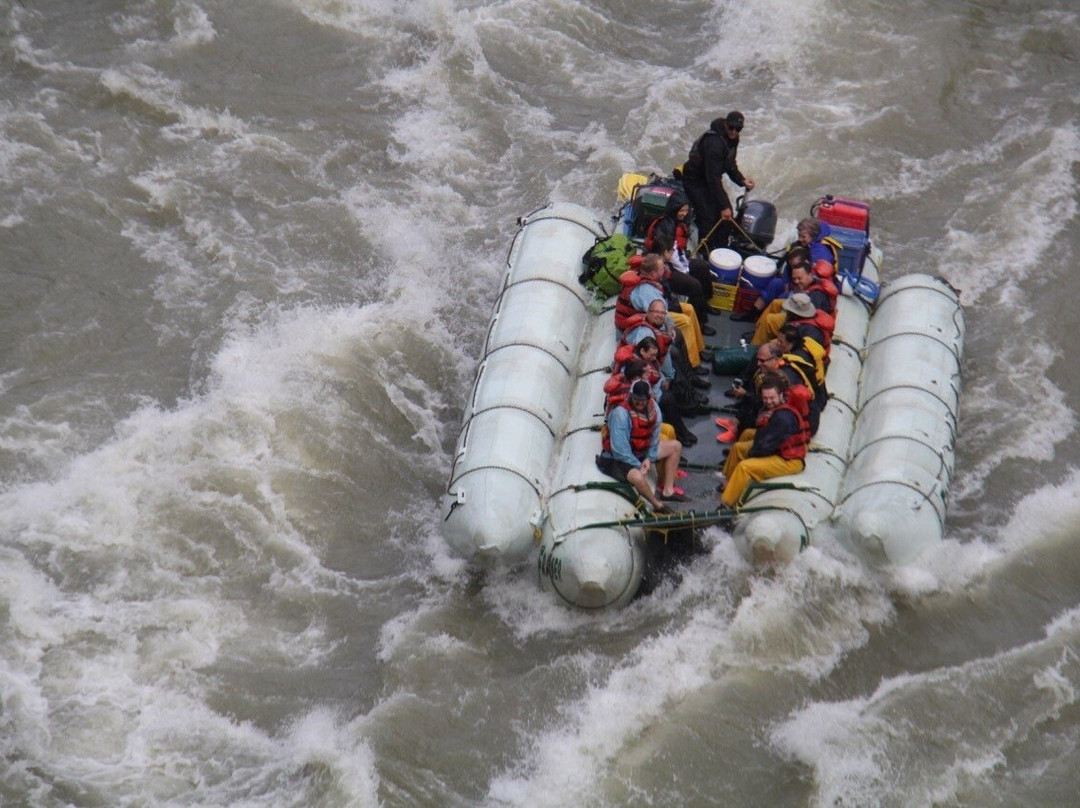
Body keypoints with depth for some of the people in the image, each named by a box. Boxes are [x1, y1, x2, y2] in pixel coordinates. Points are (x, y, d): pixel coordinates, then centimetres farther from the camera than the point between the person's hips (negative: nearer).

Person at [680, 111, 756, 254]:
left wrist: (742, 180, -6)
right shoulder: (714, 142, -32)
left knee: (728, 216, 3)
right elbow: (713, 178, -34)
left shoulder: (732, 139, -4)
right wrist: (723, 206, -34)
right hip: (695, 181, -9)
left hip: (711, 180, 9)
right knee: (709, 218, -18)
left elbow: (730, 164, 13)